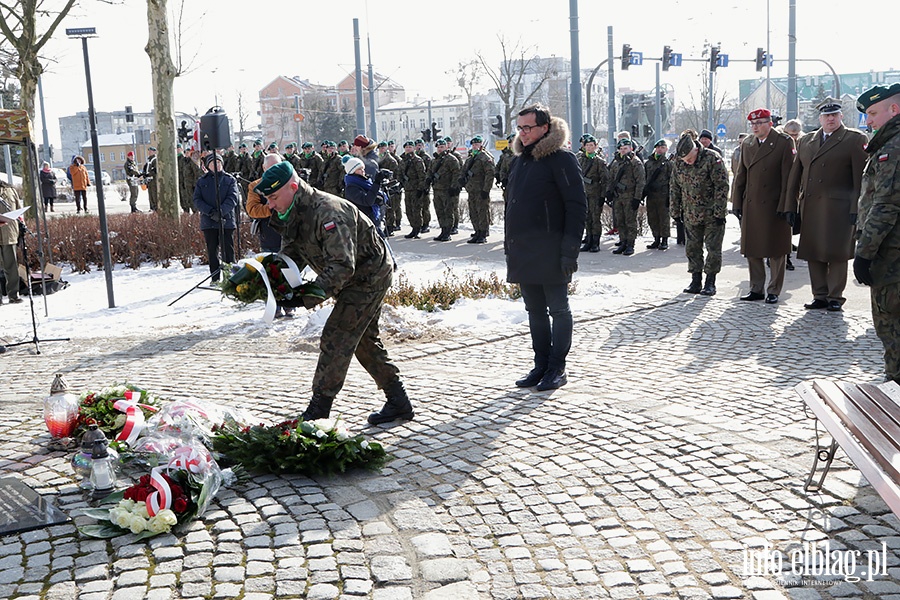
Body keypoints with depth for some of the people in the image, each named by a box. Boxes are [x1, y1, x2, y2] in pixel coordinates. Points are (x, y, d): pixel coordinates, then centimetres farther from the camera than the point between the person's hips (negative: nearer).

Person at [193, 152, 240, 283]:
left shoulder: (229, 180, 7)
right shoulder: (201, 181, 12)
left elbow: (233, 198, -6)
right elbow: (197, 200, 2)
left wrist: (221, 211, -21)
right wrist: (211, 212, -14)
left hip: (226, 221, -2)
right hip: (208, 222, 2)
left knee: (228, 251, -2)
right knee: (212, 251, 6)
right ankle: (215, 279, 11)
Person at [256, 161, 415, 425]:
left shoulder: (329, 212, -30)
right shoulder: (293, 216, 1)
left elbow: (342, 266, -37)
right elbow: (290, 258, 0)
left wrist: (308, 297, -42)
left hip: (369, 277, -10)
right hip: (358, 281, 10)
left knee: (336, 339, -11)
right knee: (364, 340, 15)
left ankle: (317, 412, -4)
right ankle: (398, 403, 22)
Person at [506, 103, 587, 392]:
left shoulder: (561, 160, -10)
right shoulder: (519, 160, 14)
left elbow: (577, 206, -14)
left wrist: (570, 249, -19)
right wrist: (509, 245, 14)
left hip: (551, 254, -8)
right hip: (523, 253, 8)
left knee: (558, 310, 3)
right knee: (535, 311, 14)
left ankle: (557, 368, 11)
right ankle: (541, 365, 23)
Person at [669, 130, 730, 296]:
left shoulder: (713, 159, -16)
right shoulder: (679, 162, -1)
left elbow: (722, 187, -15)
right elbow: (674, 187, 9)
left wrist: (719, 213, -16)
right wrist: (676, 211, 8)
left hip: (712, 214, -5)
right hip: (691, 215, 5)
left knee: (713, 248, 0)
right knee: (692, 248, 7)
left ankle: (710, 282, 7)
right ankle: (696, 281, 16)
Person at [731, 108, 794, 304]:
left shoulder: (784, 143, -6)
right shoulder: (747, 144, 10)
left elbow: (787, 178, -8)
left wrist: (784, 206, -13)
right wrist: (737, 203, 9)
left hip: (774, 206, -5)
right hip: (751, 207, 5)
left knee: (775, 251, 4)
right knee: (752, 250, 9)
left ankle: (773, 291, 15)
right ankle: (756, 288, 20)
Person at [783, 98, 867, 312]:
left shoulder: (855, 139, 1)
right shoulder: (806, 141, 15)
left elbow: (860, 178, -4)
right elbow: (795, 176, 15)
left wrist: (856, 210, -11)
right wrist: (790, 206, 9)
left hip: (838, 207, -5)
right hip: (810, 208, 5)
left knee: (836, 253, -2)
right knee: (813, 254, 6)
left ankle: (835, 297, 9)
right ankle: (820, 296, 15)